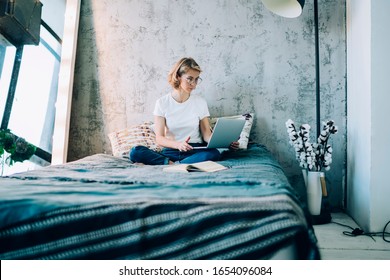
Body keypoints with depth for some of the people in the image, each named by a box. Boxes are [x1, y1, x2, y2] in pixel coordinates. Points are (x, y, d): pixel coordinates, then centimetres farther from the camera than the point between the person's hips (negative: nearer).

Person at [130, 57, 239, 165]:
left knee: (214, 153, -34)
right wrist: (178, 144, -26)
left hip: (195, 151, 1)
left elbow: (206, 133, 4)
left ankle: (171, 165, -30)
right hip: (171, 151, -1)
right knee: (135, 152, -26)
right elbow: (159, 138, -4)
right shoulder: (162, 102, 2)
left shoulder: (200, 102, 7)